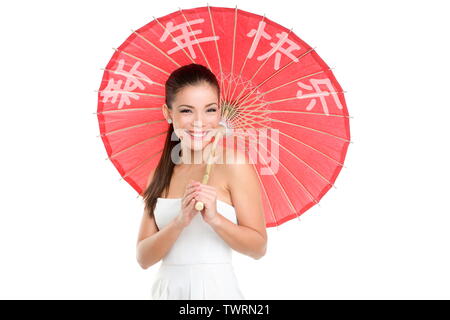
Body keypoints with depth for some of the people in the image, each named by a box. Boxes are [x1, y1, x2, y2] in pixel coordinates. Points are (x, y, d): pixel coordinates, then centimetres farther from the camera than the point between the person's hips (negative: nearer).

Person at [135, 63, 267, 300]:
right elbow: (144, 258, -2)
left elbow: (258, 248, -8)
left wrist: (214, 218, -23)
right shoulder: (161, 173, 4)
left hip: (215, 289, -4)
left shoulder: (233, 163, -9)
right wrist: (179, 222, -18)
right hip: (166, 288, 4)